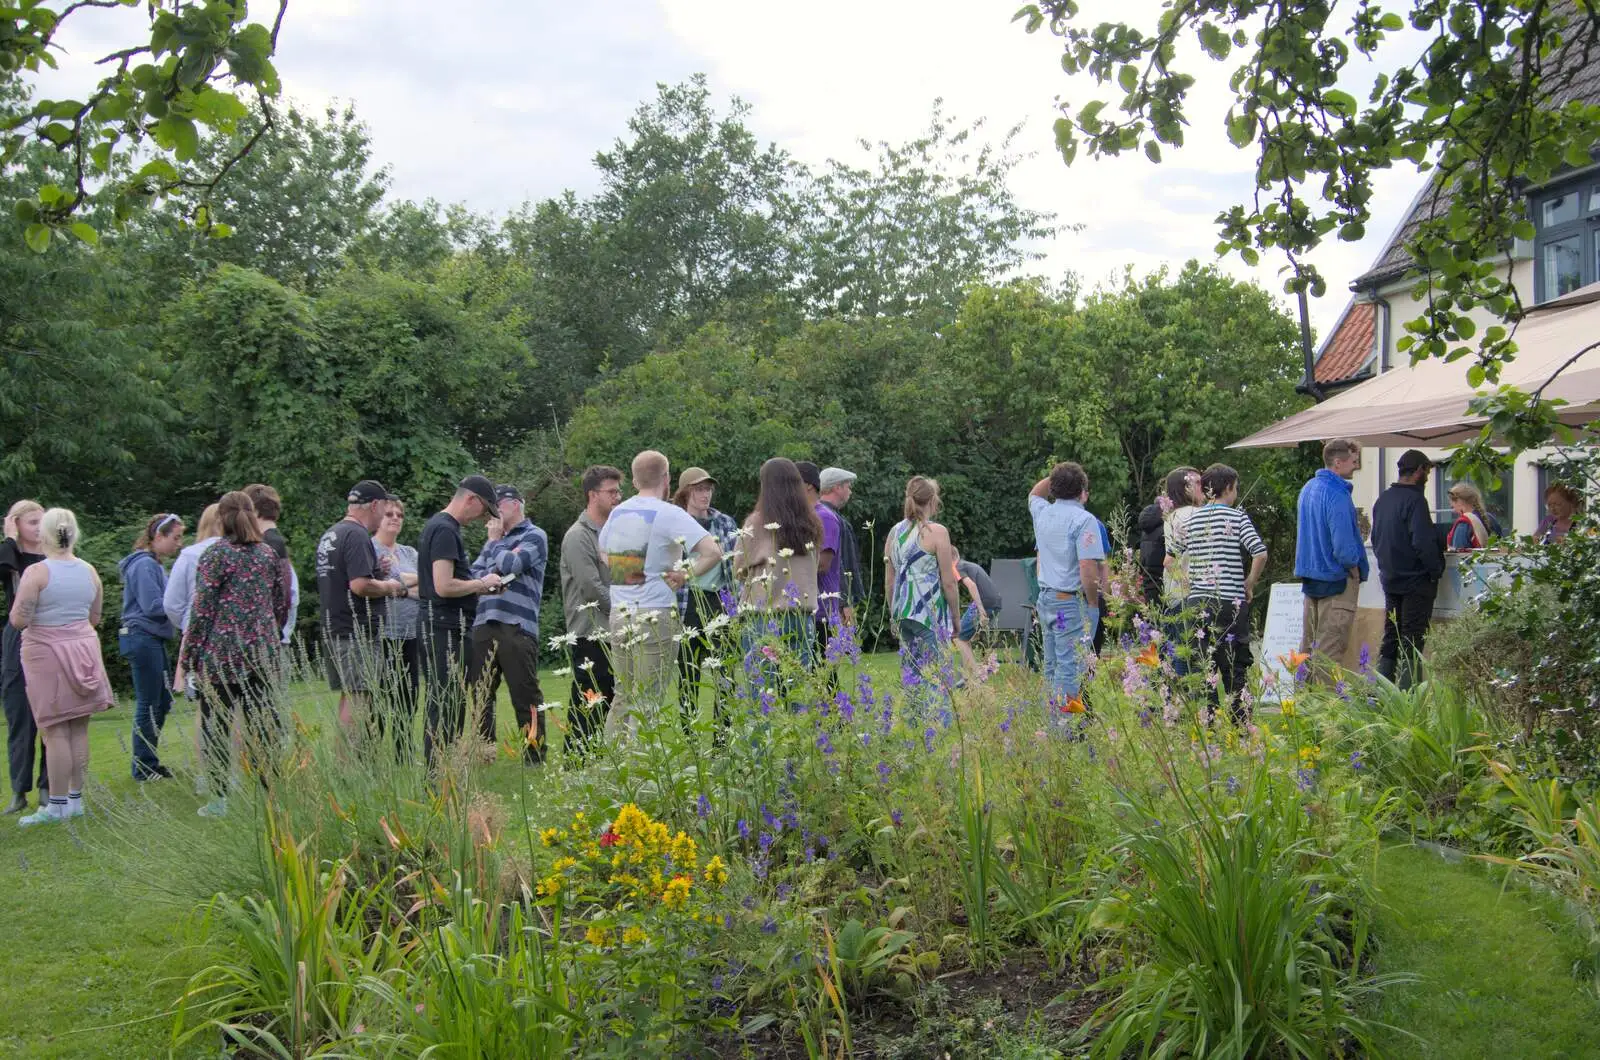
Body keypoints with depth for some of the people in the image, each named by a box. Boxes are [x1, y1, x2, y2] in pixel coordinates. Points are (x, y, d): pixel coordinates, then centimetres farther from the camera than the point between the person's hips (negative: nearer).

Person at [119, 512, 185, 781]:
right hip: (143, 639, -10)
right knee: (148, 705, -2)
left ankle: (149, 763, 22)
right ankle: (143, 768, 7)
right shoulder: (144, 565, -14)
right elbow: (153, 606, -19)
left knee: (163, 702, 14)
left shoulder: (154, 565, 16)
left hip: (153, 641, 10)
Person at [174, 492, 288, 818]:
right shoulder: (268, 553, 9)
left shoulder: (216, 554, -6)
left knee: (216, 726, 3)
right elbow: (281, 604, 15)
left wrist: (187, 657, -2)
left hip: (223, 653, -5)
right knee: (263, 724, 8)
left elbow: (202, 610, -8)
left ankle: (218, 800, 4)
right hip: (263, 652, 5)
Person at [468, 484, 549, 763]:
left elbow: (509, 565, -13)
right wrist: (491, 578, -4)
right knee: (480, 694, 9)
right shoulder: (495, 540, 23)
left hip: (517, 627, -7)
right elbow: (473, 574, 17)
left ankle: (534, 757, 2)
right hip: (483, 626, 7)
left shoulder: (534, 536, 2)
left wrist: (494, 540, 3)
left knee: (526, 697, -4)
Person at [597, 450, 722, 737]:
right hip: (655, 617, -6)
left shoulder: (617, 512, 10)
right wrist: (686, 575, -7)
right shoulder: (668, 514, -10)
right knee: (648, 703, -1)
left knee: (623, 697, 16)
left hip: (618, 616, 7)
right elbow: (713, 551, -20)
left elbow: (603, 555, 29)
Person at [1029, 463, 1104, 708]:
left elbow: (1034, 494, 34)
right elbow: (1088, 569, -20)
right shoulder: (1083, 519, -14)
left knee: (1051, 663, 14)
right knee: (1070, 665, -6)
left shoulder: (1042, 513, 7)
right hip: (1072, 602, -7)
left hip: (1045, 598, 7)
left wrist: (1056, 475, 25)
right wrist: (1093, 604, -10)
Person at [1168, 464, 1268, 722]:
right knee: (1235, 668, 4)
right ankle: (1240, 725, 5)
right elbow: (1260, 553, -14)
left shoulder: (1190, 520, 8)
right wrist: (1249, 585, -1)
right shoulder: (1236, 517, -4)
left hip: (1197, 602, 3)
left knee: (1201, 667, 7)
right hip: (1230, 602, -3)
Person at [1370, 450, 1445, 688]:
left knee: (1390, 640, 13)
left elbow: (1375, 539, 17)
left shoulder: (1382, 499, 9)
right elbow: (1423, 543, -23)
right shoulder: (1414, 500, -16)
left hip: (1390, 580, 8)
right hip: (1416, 581, -8)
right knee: (1413, 641, -3)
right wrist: (1437, 570, -10)